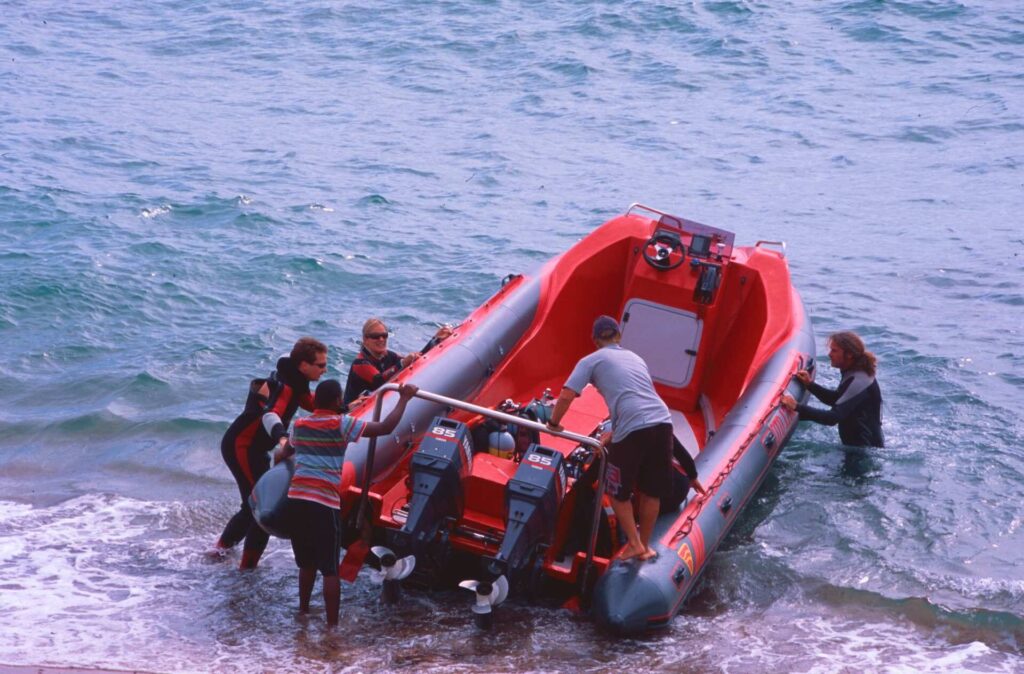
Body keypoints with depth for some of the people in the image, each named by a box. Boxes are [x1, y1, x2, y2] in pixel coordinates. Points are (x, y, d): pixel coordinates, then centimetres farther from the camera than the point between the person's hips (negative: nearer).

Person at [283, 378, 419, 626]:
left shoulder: (299, 424, 14)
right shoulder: (341, 424, -2)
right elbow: (385, 427, -5)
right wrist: (404, 398, 7)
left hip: (296, 498, 5)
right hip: (324, 502, -5)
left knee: (307, 563, 21)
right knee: (330, 568, 0)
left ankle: (303, 612, 31)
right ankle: (332, 624, -2)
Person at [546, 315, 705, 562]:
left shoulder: (592, 361, 11)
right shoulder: (635, 357, 28)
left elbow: (566, 396, 0)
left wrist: (554, 423, 17)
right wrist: (615, 433, 37)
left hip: (633, 430, -5)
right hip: (663, 421, 5)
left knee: (618, 491, 15)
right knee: (651, 491, 20)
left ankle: (634, 544, 12)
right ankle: (645, 545, 29)